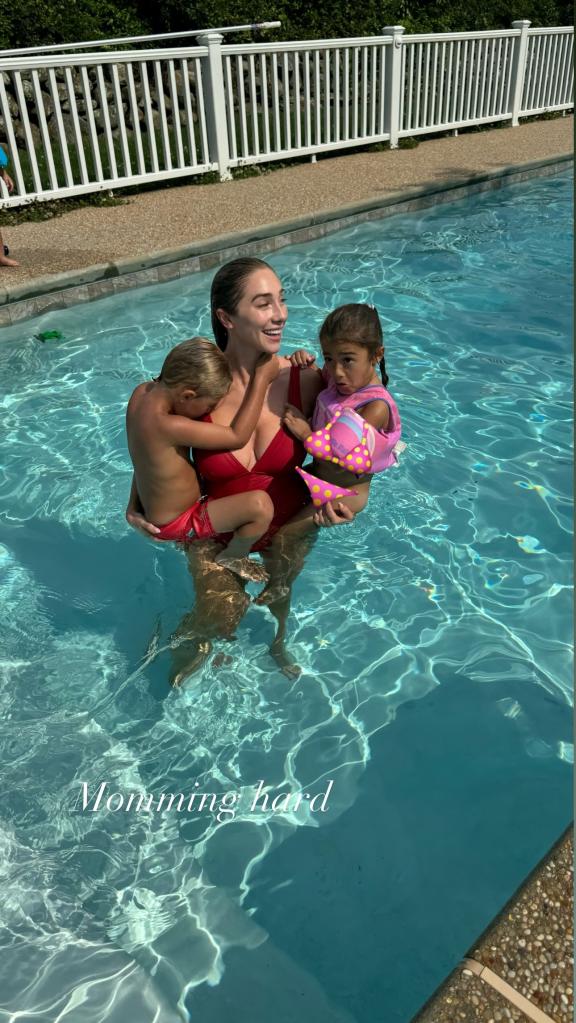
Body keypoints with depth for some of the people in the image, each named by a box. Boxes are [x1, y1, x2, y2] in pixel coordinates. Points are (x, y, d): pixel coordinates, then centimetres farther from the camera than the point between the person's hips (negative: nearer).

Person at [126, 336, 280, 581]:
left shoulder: (144, 391, -9)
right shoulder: (168, 426, -35)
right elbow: (237, 437, -29)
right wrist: (261, 378, -25)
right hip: (177, 525, -9)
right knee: (260, 504, -26)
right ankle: (231, 559, 3)